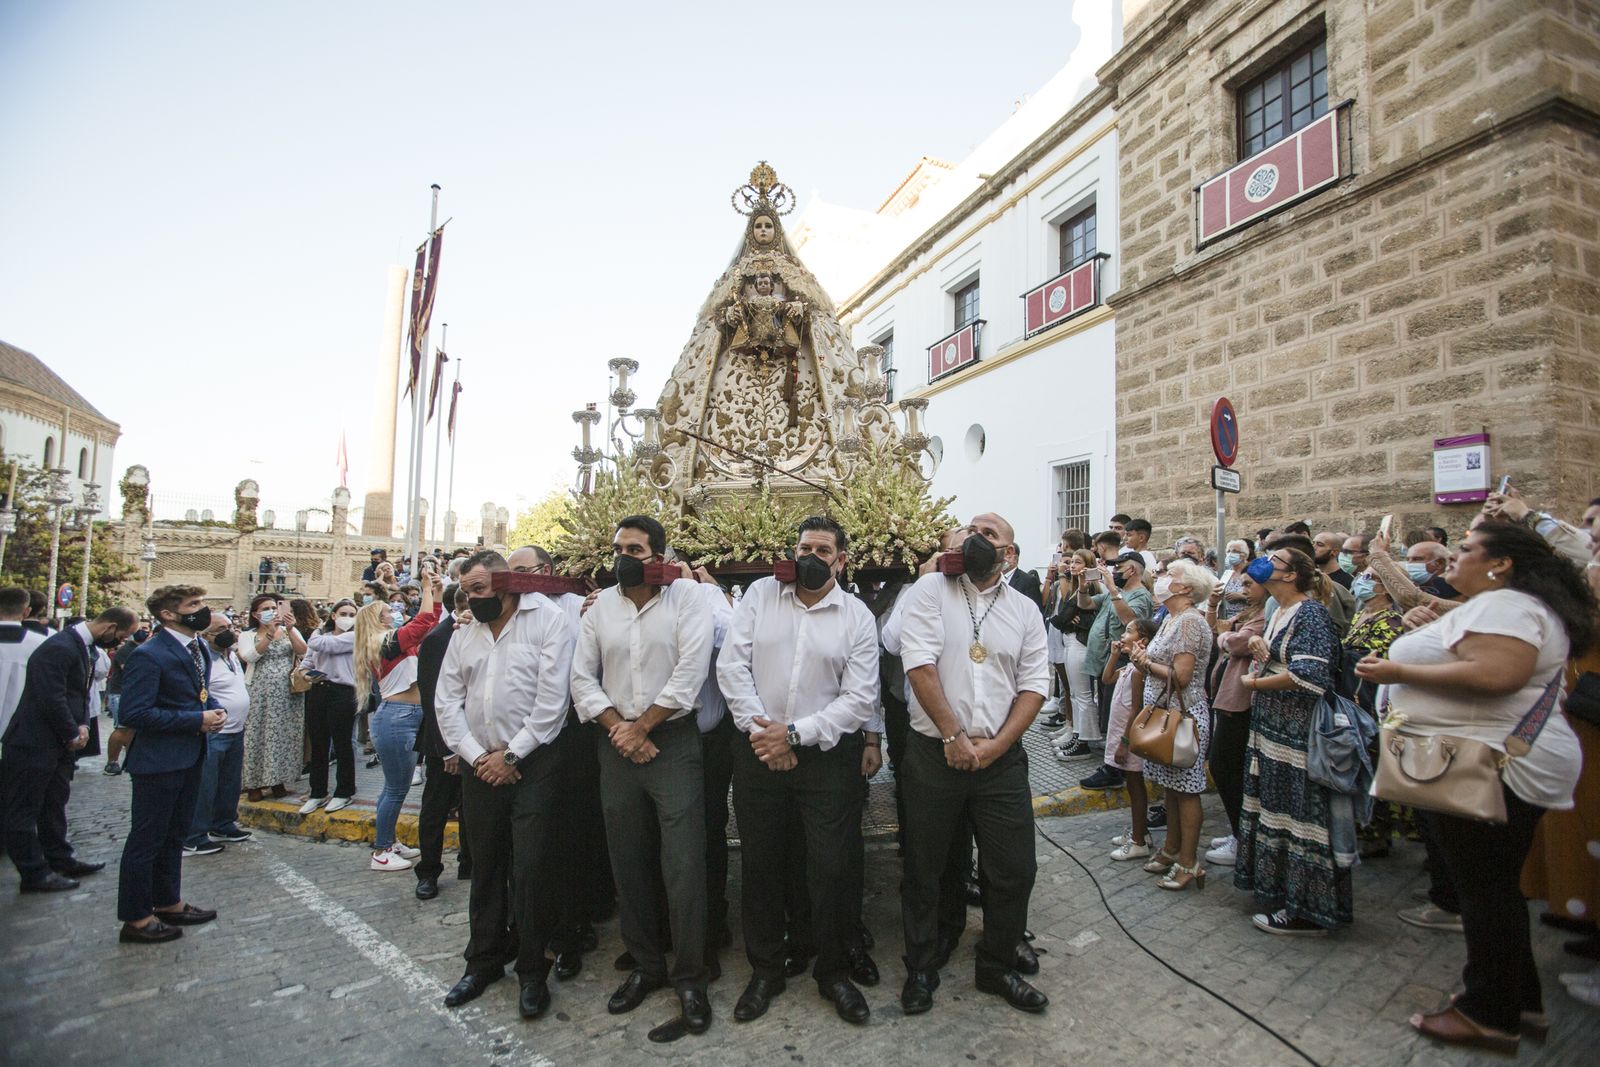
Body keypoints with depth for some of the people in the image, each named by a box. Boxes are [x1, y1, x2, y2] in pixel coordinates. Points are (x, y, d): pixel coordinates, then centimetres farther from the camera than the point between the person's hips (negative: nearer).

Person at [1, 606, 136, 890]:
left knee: (54, 804, 20)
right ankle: (34, 873, 13)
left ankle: (60, 860, 31)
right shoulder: (59, 648, -24)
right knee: (24, 810, 5)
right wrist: (73, 734, -14)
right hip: (34, 743, -10)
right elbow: (51, 699, -25)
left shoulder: (85, 648, 7)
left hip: (58, 743, 10)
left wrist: (82, 724, -1)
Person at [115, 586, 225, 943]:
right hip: (158, 761, -9)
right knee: (147, 840, 5)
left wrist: (215, 710, -2)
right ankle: (136, 919, 20)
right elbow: (135, 713, -24)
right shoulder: (149, 656, -21)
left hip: (190, 758, 9)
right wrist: (197, 720, -22)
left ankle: (168, 903, 36)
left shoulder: (199, 648, 7)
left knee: (174, 834, 21)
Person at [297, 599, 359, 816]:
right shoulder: (321, 634, 14)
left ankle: (343, 793, 16)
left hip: (342, 693, -5)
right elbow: (307, 660, 16)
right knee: (317, 745, 11)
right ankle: (317, 793, 23)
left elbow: (320, 644, -14)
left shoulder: (353, 637, -4)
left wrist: (317, 633, 7)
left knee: (342, 745, 3)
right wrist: (303, 671, -5)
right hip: (317, 692, 5)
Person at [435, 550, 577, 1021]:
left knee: (531, 870, -1)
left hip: (535, 765, -5)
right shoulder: (463, 636, 11)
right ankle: (483, 961, 34)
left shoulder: (549, 619, -9)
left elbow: (552, 697, -14)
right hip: (481, 767, 6)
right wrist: (476, 756, -4)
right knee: (485, 867, 16)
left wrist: (511, 755, -11)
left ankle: (533, 972, 18)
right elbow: (447, 703, 9)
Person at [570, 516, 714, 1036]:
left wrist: (641, 726, -11)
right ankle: (645, 967, 32)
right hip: (617, 747, 5)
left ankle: (689, 977, 17)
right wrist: (618, 729, -7)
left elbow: (689, 674, -14)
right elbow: (582, 677, 5)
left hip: (674, 744, -4)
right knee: (629, 864, 14)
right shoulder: (600, 606, 7)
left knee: (683, 864, -2)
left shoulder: (686, 600, -6)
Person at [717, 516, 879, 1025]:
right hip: (758, 751, 1)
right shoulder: (760, 594, 2)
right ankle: (765, 972, 34)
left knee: (829, 867, 5)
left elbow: (859, 699, -7)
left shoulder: (857, 617, -2)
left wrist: (794, 733, -14)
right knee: (760, 864, 13)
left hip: (826, 755, -1)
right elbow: (732, 665, -4)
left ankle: (833, 972, 31)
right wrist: (760, 731, -11)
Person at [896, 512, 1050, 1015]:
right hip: (934, 753, -2)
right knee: (923, 870, 11)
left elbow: (1034, 686, 3)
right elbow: (919, 665, -11)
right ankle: (920, 969, 32)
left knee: (1015, 870, 9)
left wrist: (995, 745, -9)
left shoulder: (1024, 609, 7)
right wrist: (954, 737, -14)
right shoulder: (931, 589, -2)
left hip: (1001, 759, 3)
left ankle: (997, 966, 34)